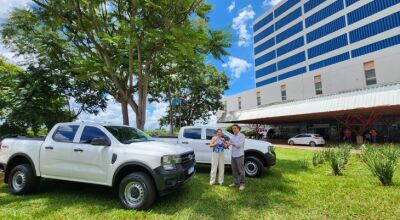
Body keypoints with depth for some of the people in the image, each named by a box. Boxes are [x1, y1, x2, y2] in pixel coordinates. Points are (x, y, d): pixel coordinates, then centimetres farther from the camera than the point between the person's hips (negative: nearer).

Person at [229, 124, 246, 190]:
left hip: (239, 156, -6)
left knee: (241, 170, 0)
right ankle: (235, 183, 23)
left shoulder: (242, 136, -8)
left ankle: (242, 184, 9)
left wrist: (232, 143, -8)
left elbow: (239, 145, -17)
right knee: (234, 170, 12)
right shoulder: (232, 136, 13)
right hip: (233, 155, 7)